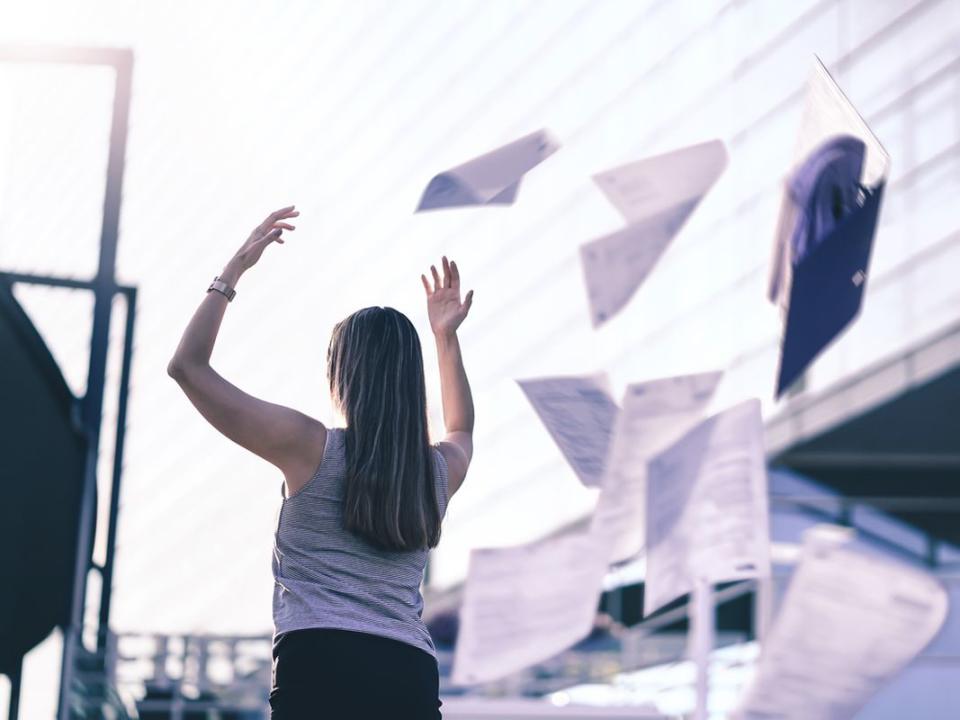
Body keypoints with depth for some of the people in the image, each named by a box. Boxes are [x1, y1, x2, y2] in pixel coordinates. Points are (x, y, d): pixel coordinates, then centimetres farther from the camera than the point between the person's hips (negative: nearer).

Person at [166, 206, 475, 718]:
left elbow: (187, 366, 9)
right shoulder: (439, 470, 17)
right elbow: (461, 428, 46)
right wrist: (446, 336, 43)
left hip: (319, 667, -5)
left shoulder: (311, 448, 4)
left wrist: (233, 270, 16)